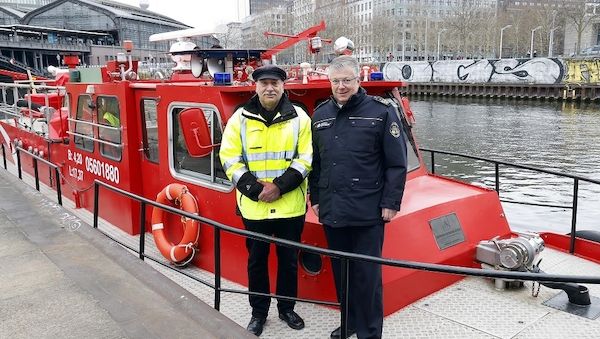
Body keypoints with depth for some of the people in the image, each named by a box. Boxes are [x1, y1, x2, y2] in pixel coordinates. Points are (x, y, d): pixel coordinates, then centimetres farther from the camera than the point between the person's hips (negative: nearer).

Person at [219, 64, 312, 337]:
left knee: (289, 258, 12)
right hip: (254, 206, 0)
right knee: (256, 260, 12)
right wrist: (255, 189, -13)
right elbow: (230, 159, -2)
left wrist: (279, 186, -14)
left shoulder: (299, 118, 1)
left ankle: (287, 308, 31)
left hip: (290, 205, 0)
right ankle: (258, 312, 29)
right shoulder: (240, 118, 2)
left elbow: (306, 158, -3)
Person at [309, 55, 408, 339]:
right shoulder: (321, 114, 10)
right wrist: (316, 198, 13)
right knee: (340, 270, 16)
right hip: (332, 211, 5)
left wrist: (391, 203, -9)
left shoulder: (381, 111, -5)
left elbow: (397, 163, -6)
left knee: (367, 273, 2)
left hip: (368, 212, -5)